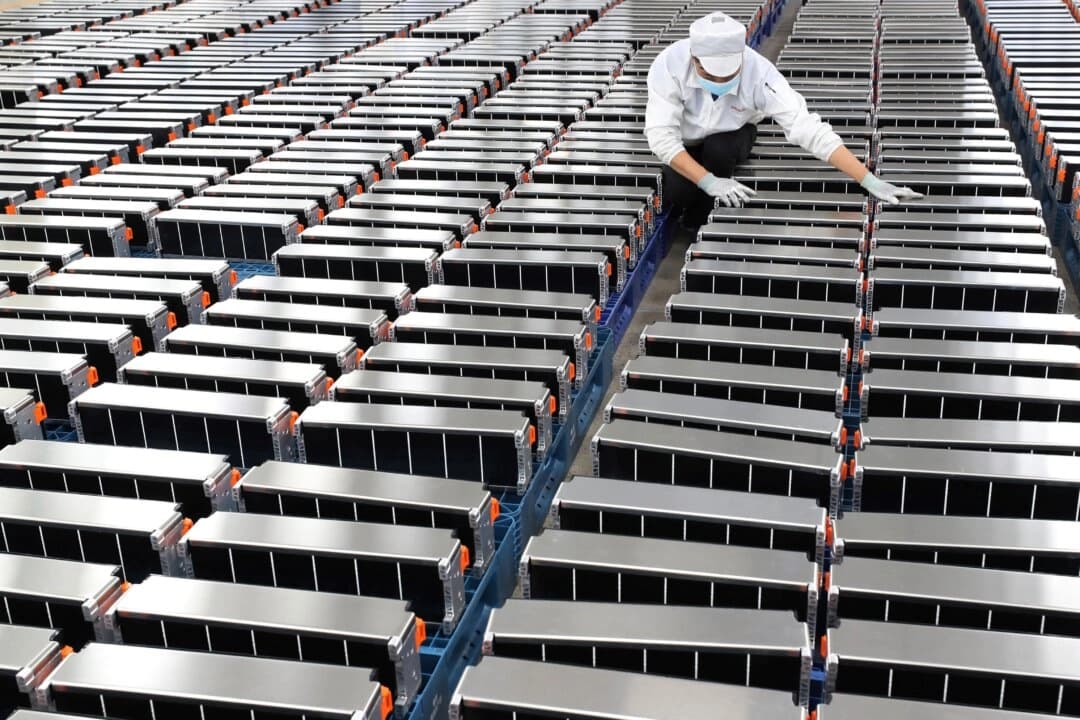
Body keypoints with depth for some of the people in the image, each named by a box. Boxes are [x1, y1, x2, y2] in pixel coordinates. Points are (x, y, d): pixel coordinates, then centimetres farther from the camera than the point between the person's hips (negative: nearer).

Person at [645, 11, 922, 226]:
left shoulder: (759, 72, -34)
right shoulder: (670, 64, -34)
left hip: (730, 138, 1)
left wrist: (870, 181, -45)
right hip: (685, 143, 0)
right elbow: (661, 135, -35)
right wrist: (709, 181, -46)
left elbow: (807, 128, -38)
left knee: (719, 149, -33)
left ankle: (700, 225, -6)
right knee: (676, 194, -28)